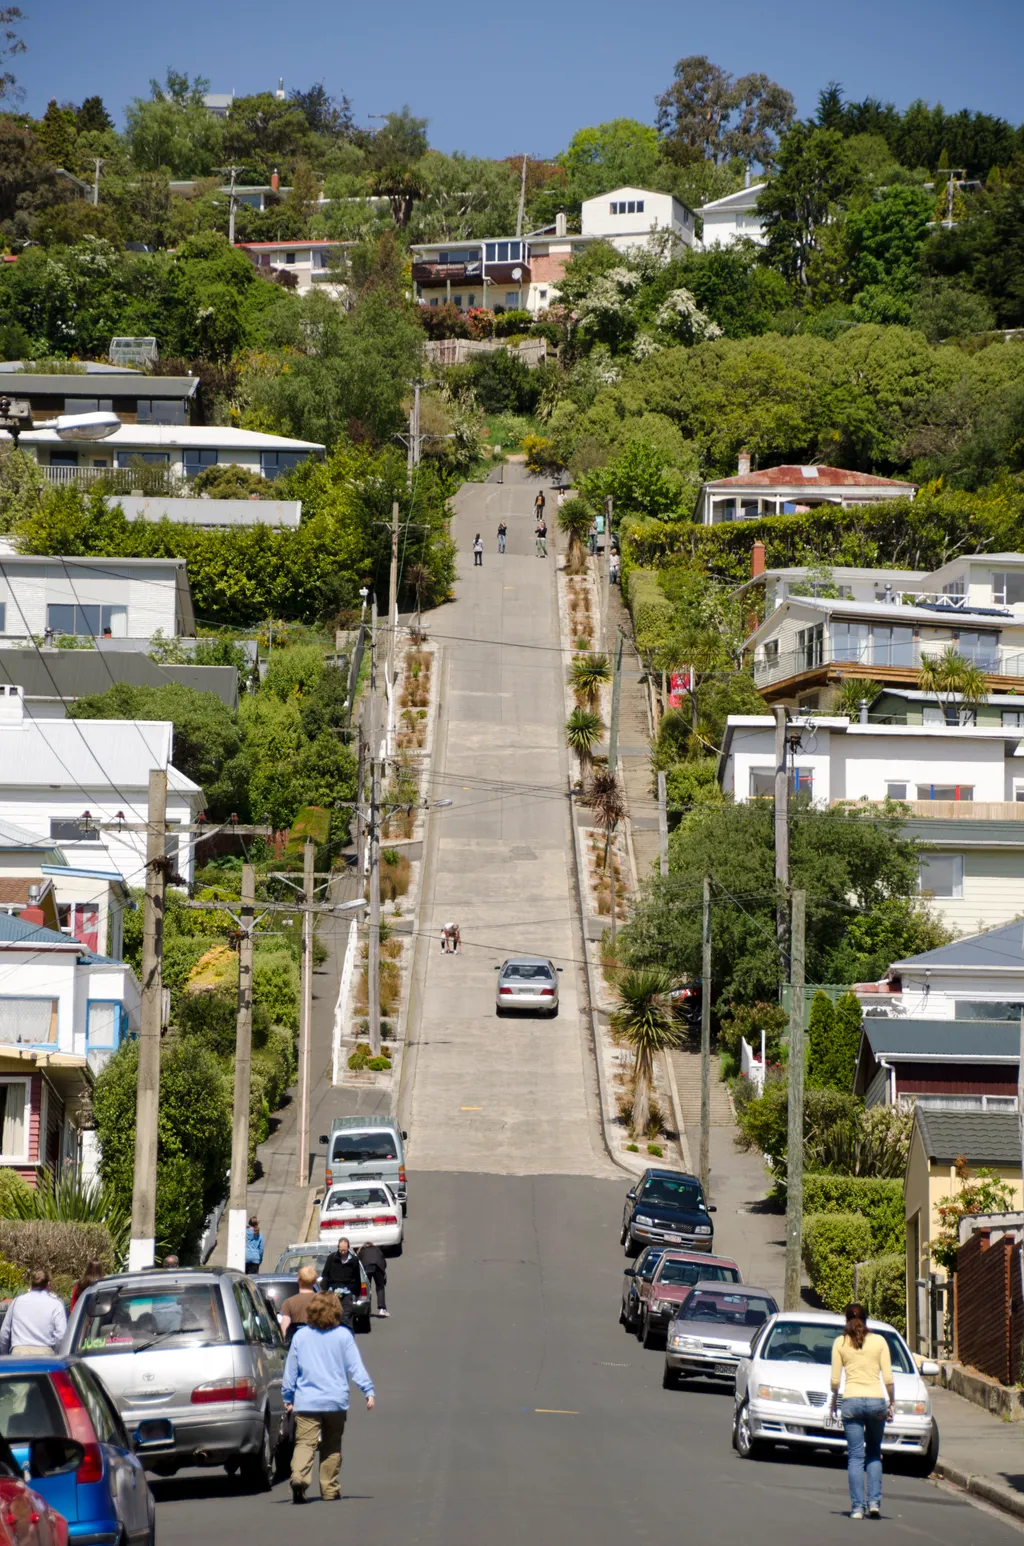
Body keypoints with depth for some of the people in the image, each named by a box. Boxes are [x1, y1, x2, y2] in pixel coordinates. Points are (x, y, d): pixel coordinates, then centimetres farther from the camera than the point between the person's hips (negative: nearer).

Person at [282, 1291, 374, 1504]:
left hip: (306, 1401, 0)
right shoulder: (343, 1335, 0)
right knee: (332, 1446, 12)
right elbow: (355, 1366, -2)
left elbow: (291, 1369, 9)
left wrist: (288, 1396, 17)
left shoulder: (300, 1336, 4)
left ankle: (299, 1476, -31)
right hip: (336, 1401, 0)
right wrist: (368, 1390, 1)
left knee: (305, 1443, -6)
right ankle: (329, 1489, 13)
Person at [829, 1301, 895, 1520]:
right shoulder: (879, 1341, 5)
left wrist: (834, 1400, 17)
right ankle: (874, 1502, 3)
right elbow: (888, 1377, 3)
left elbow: (835, 1379, 2)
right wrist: (892, 1402, 12)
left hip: (852, 1401, -1)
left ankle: (857, 1507, -4)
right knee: (874, 1454, 15)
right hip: (877, 1400, 1)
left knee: (855, 1456, 2)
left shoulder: (840, 1342, 3)